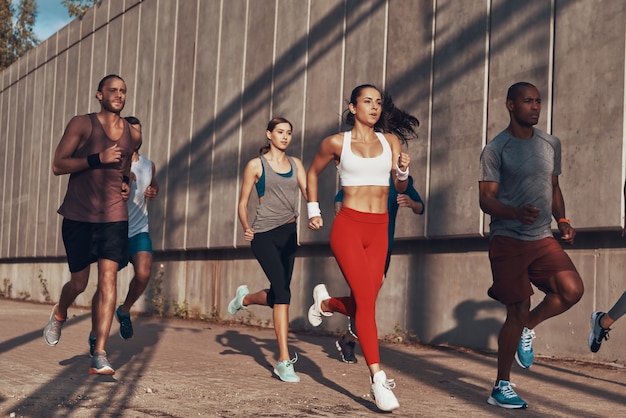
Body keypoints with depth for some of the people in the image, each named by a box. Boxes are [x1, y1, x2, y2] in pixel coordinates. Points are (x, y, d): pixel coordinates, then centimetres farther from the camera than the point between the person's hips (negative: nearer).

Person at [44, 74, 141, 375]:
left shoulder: (133, 135, 10)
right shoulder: (82, 124, -3)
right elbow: (58, 165, -9)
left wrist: (126, 181, 9)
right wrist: (98, 159, -20)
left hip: (115, 217, 2)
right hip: (79, 216, -2)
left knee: (108, 280, -10)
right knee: (79, 282, 6)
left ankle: (99, 356, -9)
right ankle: (59, 315, 42)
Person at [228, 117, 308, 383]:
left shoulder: (295, 164, 14)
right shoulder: (256, 165, 2)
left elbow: (308, 192, 2)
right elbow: (242, 203, 3)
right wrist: (246, 228, -14)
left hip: (289, 233, 5)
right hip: (264, 234, -5)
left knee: (278, 294, 10)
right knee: (282, 290, -17)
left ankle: (244, 298, 45)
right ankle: (284, 361, -14)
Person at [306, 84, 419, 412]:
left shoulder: (390, 140, 9)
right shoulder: (336, 143, 2)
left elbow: (400, 188, 10)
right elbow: (313, 173, 19)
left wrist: (403, 171, -10)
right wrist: (313, 209, 14)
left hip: (379, 229, 4)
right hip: (348, 226, -4)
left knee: (361, 304, 6)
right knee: (366, 299, -14)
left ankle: (325, 303, 40)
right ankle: (378, 378, -13)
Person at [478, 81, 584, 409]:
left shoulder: (551, 144, 12)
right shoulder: (495, 149, -5)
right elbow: (486, 199, -9)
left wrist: (562, 220, 4)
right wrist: (516, 213, -28)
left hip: (543, 239, 5)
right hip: (508, 241, -5)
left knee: (572, 289, -17)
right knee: (517, 312, -5)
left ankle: (527, 329, 12)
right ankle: (501, 387, 11)